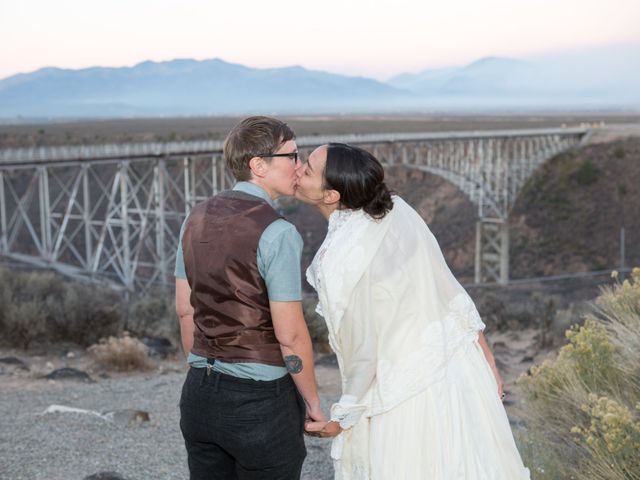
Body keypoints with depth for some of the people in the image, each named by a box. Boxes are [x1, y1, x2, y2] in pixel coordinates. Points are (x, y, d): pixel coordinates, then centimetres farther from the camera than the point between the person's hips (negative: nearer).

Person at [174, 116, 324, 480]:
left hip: (200, 393, 7)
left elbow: (185, 309, 11)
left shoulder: (197, 219, 4)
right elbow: (290, 334, -16)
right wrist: (313, 403, -3)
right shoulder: (278, 233, -18)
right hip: (260, 400, -6)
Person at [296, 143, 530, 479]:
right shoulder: (396, 209, -6)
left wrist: (343, 418, 0)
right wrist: (486, 357, 13)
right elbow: (450, 288, 2)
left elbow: (362, 351, -16)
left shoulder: (337, 263, -25)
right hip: (460, 365, 7)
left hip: (406, 393, -7)